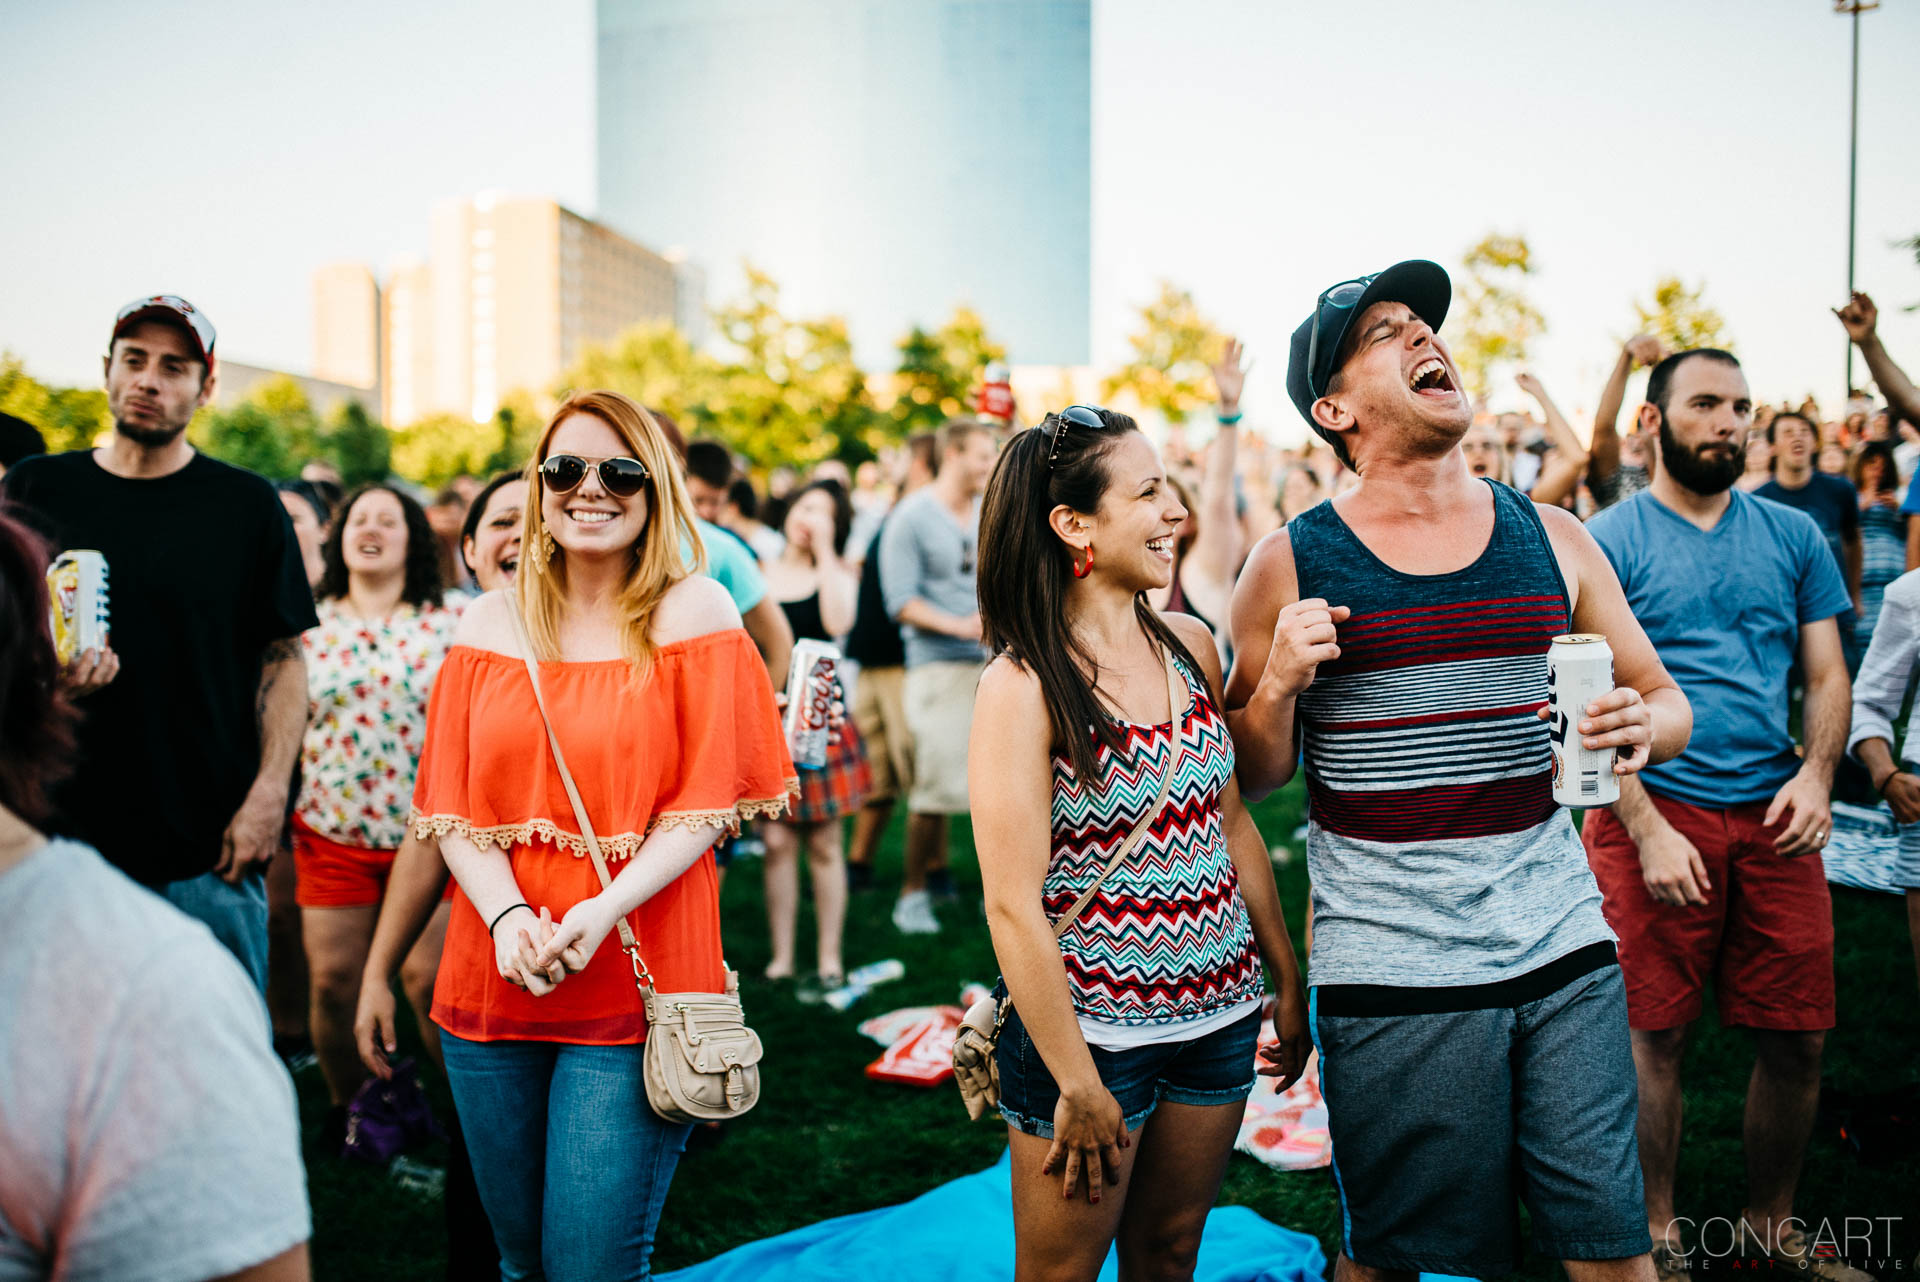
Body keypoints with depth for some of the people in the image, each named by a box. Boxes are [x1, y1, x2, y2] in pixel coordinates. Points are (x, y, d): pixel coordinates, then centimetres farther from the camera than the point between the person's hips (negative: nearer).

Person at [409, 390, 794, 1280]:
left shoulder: (695, 611, -1)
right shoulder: (491, 621, 8)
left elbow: (705, 802, -6)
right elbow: (452, 804, 4)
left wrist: (599, 914, -19)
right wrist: (506, 917, -14)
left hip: (636, 985, -4)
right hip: (494, 978, 4)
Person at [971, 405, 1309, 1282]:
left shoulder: (1191, 646, 3)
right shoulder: (1022, 685, -17)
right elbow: (1013, 905, -18)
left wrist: (1287, 979, 13)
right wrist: (1078, 1088, -16)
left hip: (1218, 1014, 6)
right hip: (1090, 1025, -5)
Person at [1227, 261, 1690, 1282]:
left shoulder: (1551, 538, 7)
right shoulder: (1293, 565, -1)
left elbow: (1666, 700, 14)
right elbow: (1251, 778, 4)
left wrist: (1641, 725, -8)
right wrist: (1278, 683, -15)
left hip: (1561, 943, 3)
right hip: (1389, 967, -2)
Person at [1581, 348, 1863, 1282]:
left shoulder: (1793, 536, 11)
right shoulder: (1608, 541, -2)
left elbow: (1827, 675, 13)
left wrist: (1816, 771, -7)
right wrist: (1648, 830, -14)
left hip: (1774, 818, 4)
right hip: (1656, 810, -4)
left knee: (1797, 1038, 7)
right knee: (1656, 1034, 3)